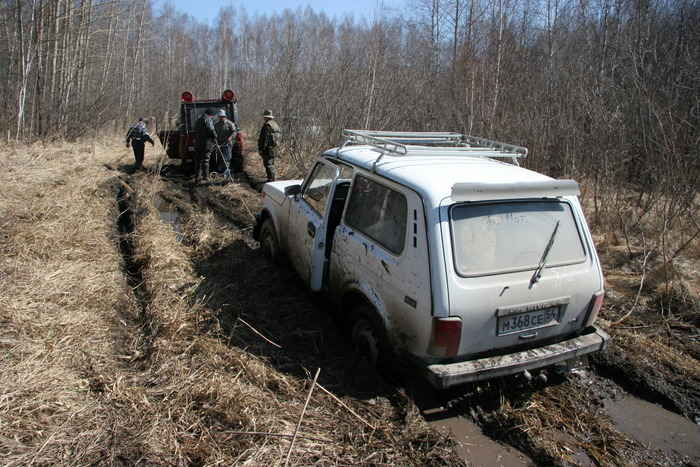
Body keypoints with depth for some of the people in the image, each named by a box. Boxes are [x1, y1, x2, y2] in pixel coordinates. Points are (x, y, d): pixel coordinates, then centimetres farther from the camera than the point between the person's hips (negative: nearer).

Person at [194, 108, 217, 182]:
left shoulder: (198, 120, 20)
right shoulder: (207, 119, -7)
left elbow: (195, 131, 23)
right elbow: (211, 130, -17)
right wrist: (215, 136, -2)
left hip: (198, 143, 8)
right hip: (206, 143, -8)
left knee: (199, 160, 12)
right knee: (205, 160, -5)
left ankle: (197, 176, 15)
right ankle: (206, 177, -5)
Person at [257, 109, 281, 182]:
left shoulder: (267, 125, -17)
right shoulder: (275, 124, 14)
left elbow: (264, 139, -20)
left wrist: (261, 149, -16)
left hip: (268, 149, -10)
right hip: (274, 148, 10)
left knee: (268, 164, -7)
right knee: (271, 164, 19)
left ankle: (271, 179, -9)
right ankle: (271, 178, 29)